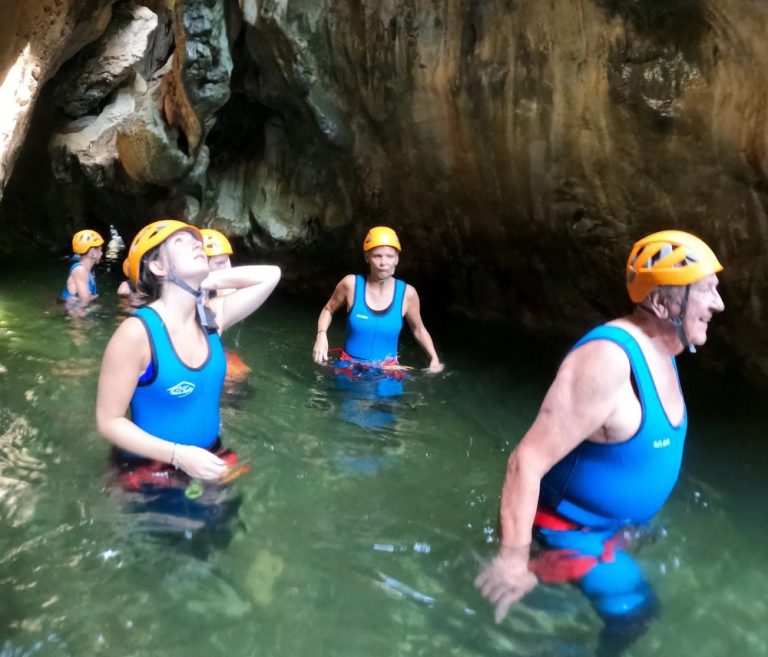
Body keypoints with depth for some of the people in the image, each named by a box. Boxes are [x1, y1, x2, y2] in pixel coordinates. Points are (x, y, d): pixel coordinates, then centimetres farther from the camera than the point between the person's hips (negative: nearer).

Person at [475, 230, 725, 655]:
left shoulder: (660, 352, -4)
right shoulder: (608, 361, -36)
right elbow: (527, 460, -37)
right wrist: (513, 558, -35)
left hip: (613, 522, 9)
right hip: (572, 526, -9)